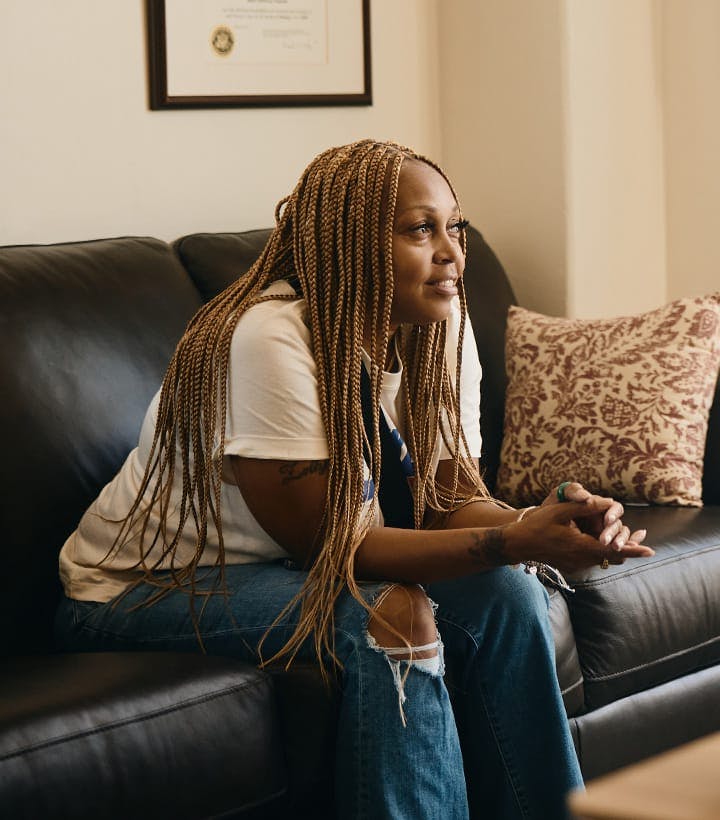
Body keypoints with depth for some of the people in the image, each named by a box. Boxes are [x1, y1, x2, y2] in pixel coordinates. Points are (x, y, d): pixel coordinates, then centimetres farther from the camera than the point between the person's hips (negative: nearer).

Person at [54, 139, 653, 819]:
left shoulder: (443, 329, -5)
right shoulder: (268, 337, -28)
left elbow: (452, 501, -6)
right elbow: (327, 544, -27)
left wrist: (538, 524, -29)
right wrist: (515, 542, -36)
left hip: (286, 573, 7)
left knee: (503, 596, -15)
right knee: (393, 619, -31)